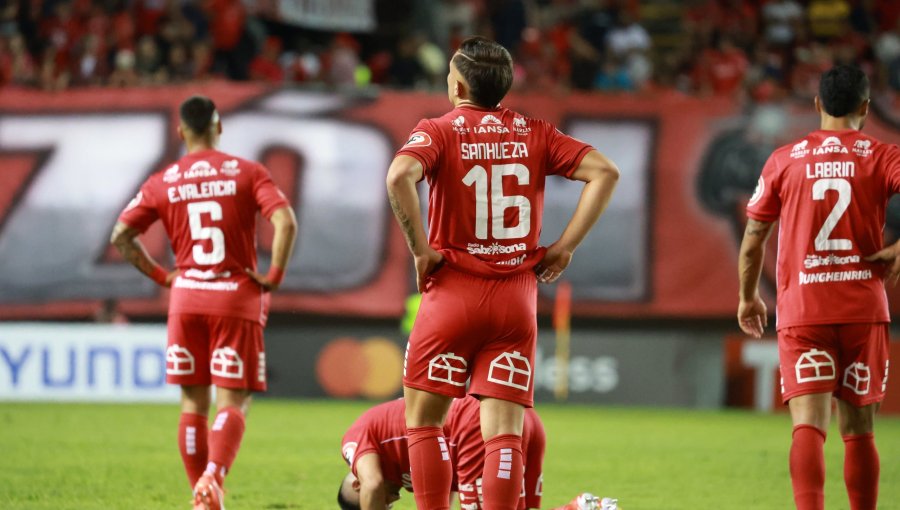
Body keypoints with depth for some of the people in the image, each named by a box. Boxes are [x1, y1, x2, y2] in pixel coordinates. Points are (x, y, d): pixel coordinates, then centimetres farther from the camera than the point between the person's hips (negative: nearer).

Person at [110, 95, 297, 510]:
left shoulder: (162, 183, 5)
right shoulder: (247, 173, -1)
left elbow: (120, 237, 1)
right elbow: (285, 223, -14)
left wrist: (160, 275, 8)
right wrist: (273, 276, -5)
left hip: (186, 299, 2)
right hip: (238, 297, -2)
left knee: (193, 401, 11)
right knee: (233, 402, -2)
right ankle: (214, 477, -26)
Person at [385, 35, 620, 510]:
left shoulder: (438, 131, -4)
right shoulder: (534, 133, 6)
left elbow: (400, 176, -24)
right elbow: (604, 172, -1)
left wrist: (421, 249, -14)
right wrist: (563, 247, 1)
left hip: (453, 293, -3)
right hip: (517, 299, 3)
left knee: (423, 420, 10)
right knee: (504, 432, 0)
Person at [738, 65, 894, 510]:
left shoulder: (785, 160, 6)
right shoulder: (881, 157, 3)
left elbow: (753, 240, 8)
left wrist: (748, 298, 22)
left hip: (802, 311, 0)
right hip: (864, 309, 0)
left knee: (809, 424, -10)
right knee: (858, 430, 12)